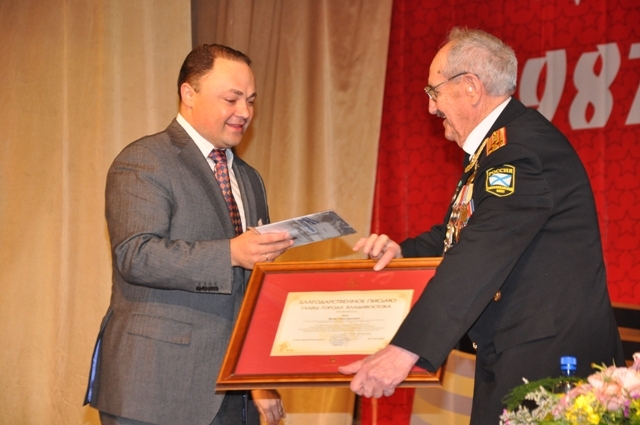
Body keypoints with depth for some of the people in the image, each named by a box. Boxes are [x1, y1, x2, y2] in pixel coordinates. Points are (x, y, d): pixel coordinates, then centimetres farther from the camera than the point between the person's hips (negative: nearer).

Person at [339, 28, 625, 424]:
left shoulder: (524, 145, -19)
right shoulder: (496, 143, 14)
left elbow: (482, 255, -29)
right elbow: (466, 234, 23)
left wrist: (406, 349, -33)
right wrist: (403, 251, 3)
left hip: (549, 359, -10)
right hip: (509, 354, 10)